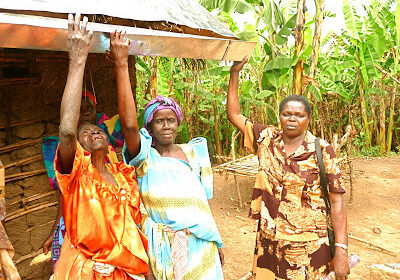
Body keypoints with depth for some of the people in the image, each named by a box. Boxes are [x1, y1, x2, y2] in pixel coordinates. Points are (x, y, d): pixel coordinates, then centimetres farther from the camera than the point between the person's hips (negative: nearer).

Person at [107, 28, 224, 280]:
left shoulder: (193, 153, 6)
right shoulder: (145, 157, -6)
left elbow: (202, 201, 11)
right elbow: (129, 124, -26)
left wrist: (216, 243, 12)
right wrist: (121, 65, -27)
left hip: (200, 243, 3)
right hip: (164, 248, -3)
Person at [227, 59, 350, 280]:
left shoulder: (321, 150, -8)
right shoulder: (267, 139, 1)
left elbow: (337, 201, -9)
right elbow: (234, 114, 6)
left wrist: (341, 251, -13)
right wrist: (234, 73, 2)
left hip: (308, 247, -3)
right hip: (269, 242, 3)